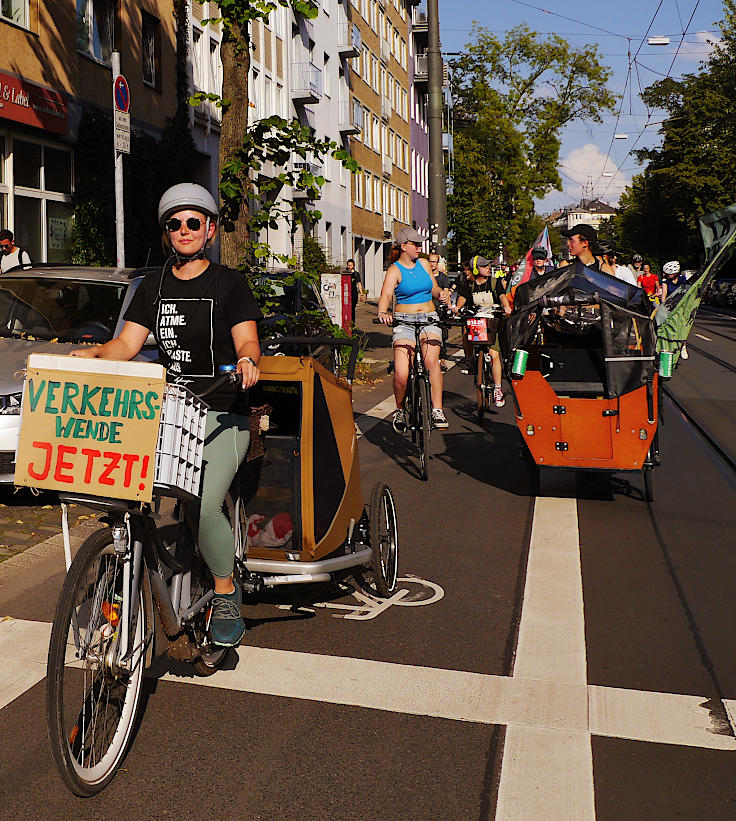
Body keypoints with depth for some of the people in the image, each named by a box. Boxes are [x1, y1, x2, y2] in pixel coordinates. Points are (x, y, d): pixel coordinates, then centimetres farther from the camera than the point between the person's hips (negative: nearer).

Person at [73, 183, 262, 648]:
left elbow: (247, 341, -7)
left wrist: (247, 359, -31)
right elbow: (126, 345, 9)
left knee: (204, 505, -23)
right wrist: (89, 356, -10)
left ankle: (226, 593, 2)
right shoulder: (154, 287, 15)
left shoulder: (229, 283, 3)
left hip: (223, 414, -4)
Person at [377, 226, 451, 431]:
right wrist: (383, 313, -39)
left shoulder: (423, 263, 12)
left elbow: (434, 288, 18)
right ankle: (399, 410, 9)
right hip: (404, 322, -3)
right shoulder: (394, 270, -2)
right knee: (401, 374, -18)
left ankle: (437, 410, -20)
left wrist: (442, 293, -6)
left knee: (431, 360, -26)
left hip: (429, 319, 3)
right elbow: (386, 295, -19)